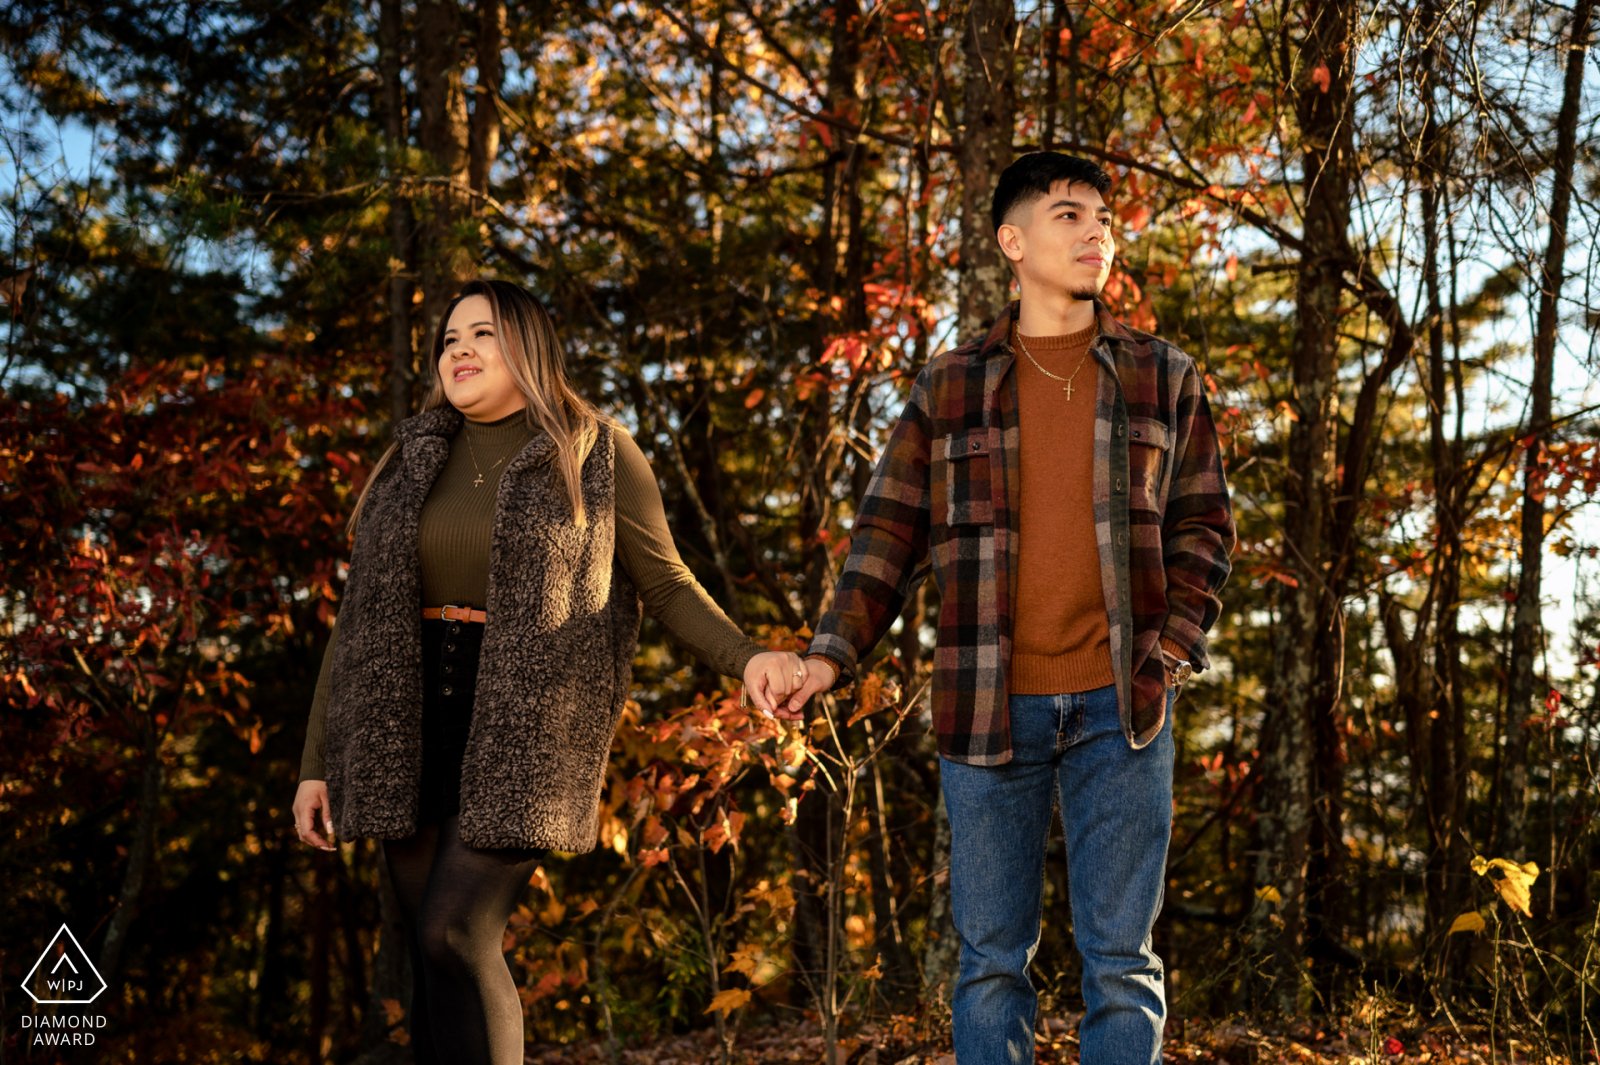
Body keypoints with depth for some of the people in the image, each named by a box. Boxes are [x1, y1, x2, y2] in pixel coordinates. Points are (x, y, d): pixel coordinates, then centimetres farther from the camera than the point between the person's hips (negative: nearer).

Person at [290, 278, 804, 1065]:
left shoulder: (596, 454, 2)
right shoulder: (411, 460, 13)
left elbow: (670, 587, 3)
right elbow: (359, 618, 12)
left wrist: (746, 659, -15)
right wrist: (316, 762, 9)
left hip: (525, 732, -4)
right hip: (410, 730, 4)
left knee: (456, 936, -17)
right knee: (430, 957, 4)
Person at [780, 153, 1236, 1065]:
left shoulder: (1164, 378, 9)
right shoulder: (950, 387, 8)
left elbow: (1205, 527, 10)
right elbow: (891, 531, 6)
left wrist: (1175, 649, -4)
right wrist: (835, 652, -7)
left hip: (1118, 705, 0)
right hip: (989, 707, 0)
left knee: (1120, 961, 3)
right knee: (993, 961, 7)